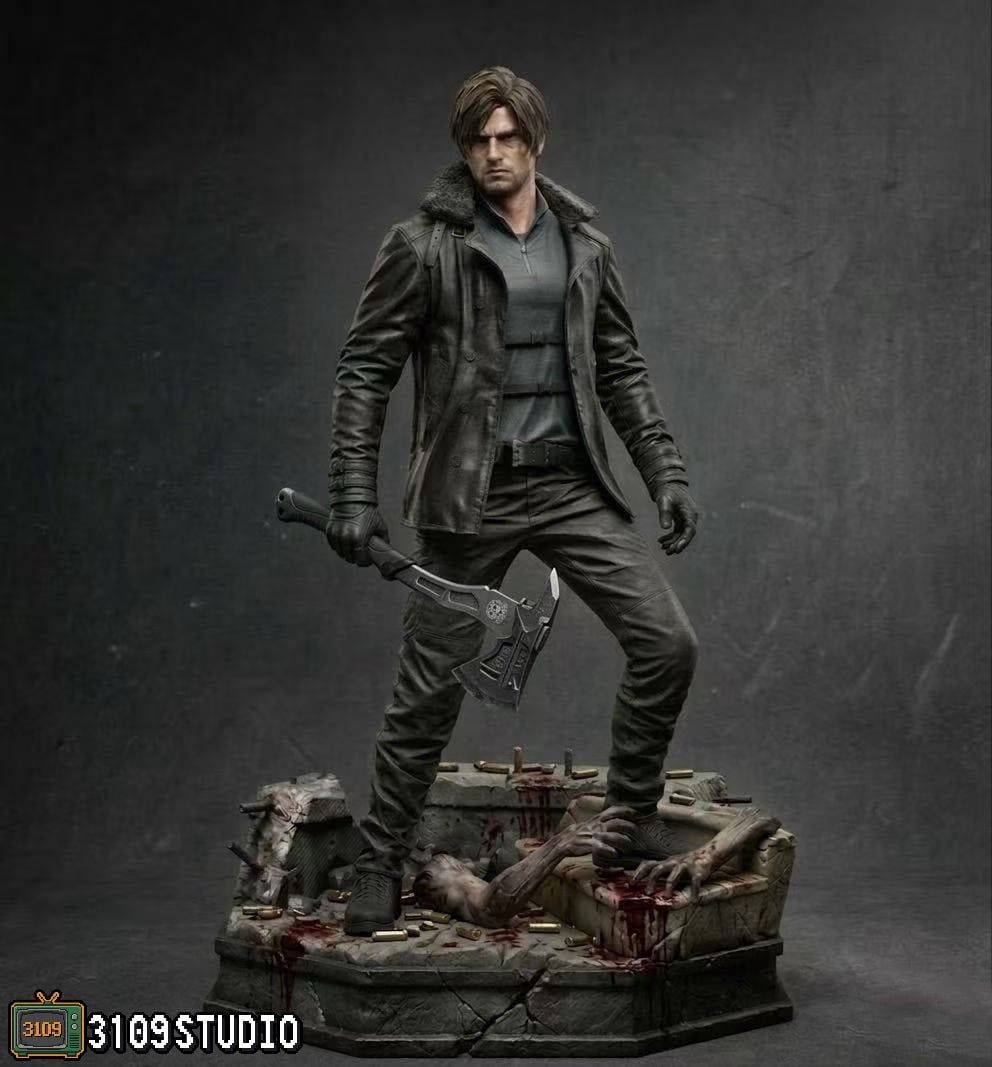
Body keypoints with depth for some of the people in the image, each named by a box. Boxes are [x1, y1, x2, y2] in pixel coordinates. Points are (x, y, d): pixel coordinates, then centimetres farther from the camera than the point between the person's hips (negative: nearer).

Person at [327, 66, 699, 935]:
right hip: (468, 495, -3)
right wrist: (355, 493, -10)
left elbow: (621, 367, 14)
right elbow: (365, 371, -4)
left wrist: (666, 470, 7)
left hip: (572, 482, 4)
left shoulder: (584, 243, 9)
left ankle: (633, 817, 14)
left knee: (668, 643, -6)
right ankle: (382, 863, 20)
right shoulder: (423, 246, -4)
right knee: (431, 689, 2)